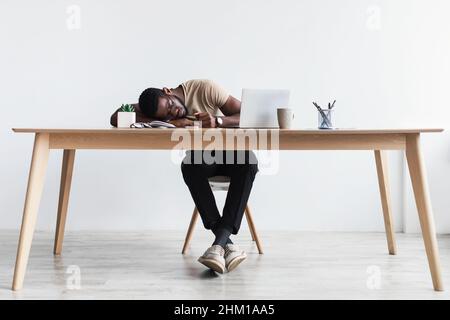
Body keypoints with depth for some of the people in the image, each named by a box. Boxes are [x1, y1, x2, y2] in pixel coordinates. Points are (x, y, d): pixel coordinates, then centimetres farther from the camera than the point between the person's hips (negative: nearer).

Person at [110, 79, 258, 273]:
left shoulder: (205, 88, -19)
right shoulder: (158, 109, -14)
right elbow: (116, 118, -29)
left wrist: (217, 121, -39)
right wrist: (170, 122, -36)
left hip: (230, 149, -1)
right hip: (201, 155, 1)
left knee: (248, 161, -36)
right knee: (189, 165, -35)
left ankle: (219, 242, -40)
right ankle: (227, 243, -36)